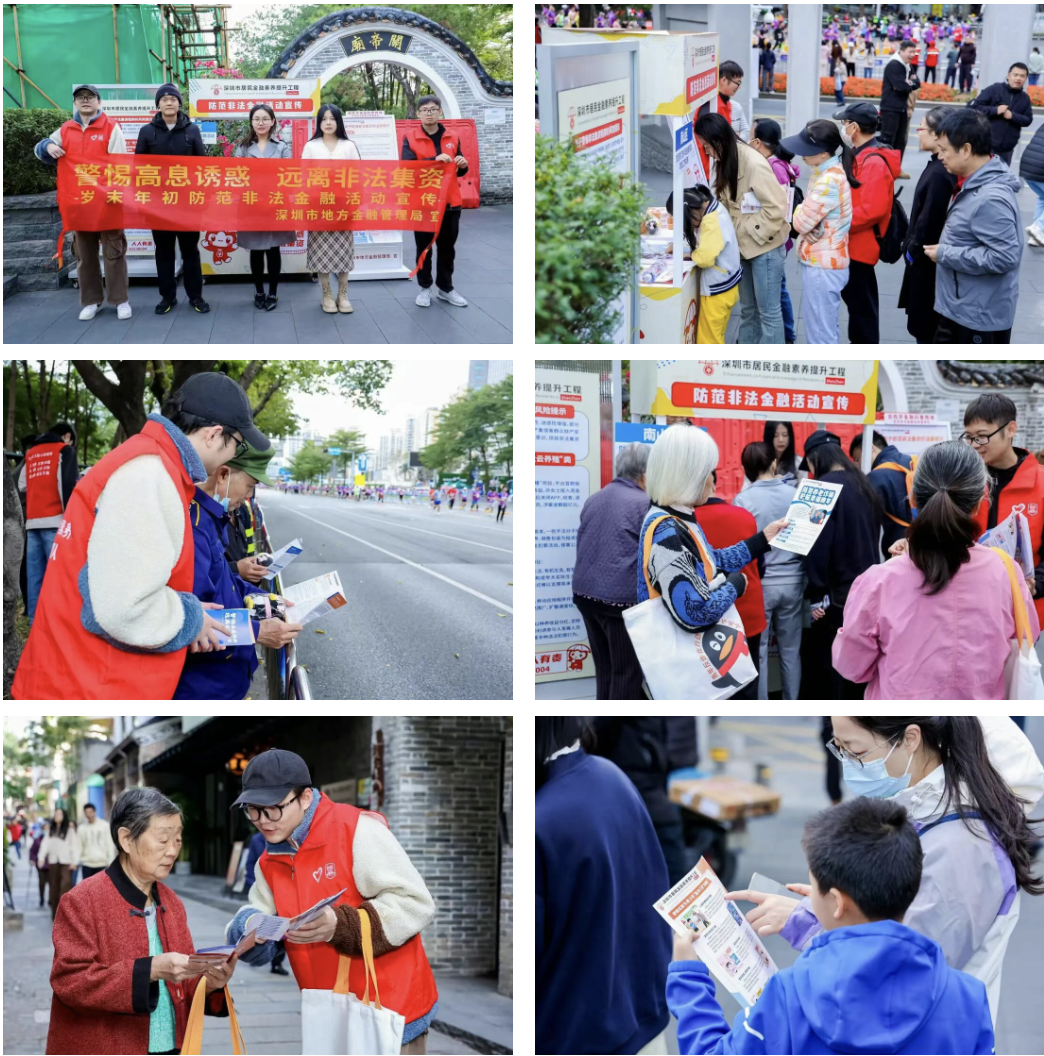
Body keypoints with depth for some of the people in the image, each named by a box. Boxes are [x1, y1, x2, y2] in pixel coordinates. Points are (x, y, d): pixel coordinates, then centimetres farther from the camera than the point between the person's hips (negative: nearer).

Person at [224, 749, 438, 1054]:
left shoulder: (357, 831, -15)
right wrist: (251, 928, -14)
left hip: (390, 1016, -7)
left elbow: (415, 904, -18)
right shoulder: (268, 863, 8)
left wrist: (340, 926, -30)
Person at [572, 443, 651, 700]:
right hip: (622, 599, -8)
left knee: (605, 670, 15)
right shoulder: (646, 505, -11)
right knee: (629, 672, 1)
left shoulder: (594, 500, 13)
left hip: (585, 592, 8)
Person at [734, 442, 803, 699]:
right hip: (792, 581, 3)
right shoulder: (795, 495, -1)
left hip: (759, 583, -3)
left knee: (758, 650, 5)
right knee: (791, 649, 12)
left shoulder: (743, 500, -9)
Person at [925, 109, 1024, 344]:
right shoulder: (975, 184, 6)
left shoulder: (991, 198, -27)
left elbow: (1005, 256, -30)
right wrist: (946, 251, 5)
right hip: (958, 307, 11)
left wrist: (945, 254, -22)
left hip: (981, 314, -11)